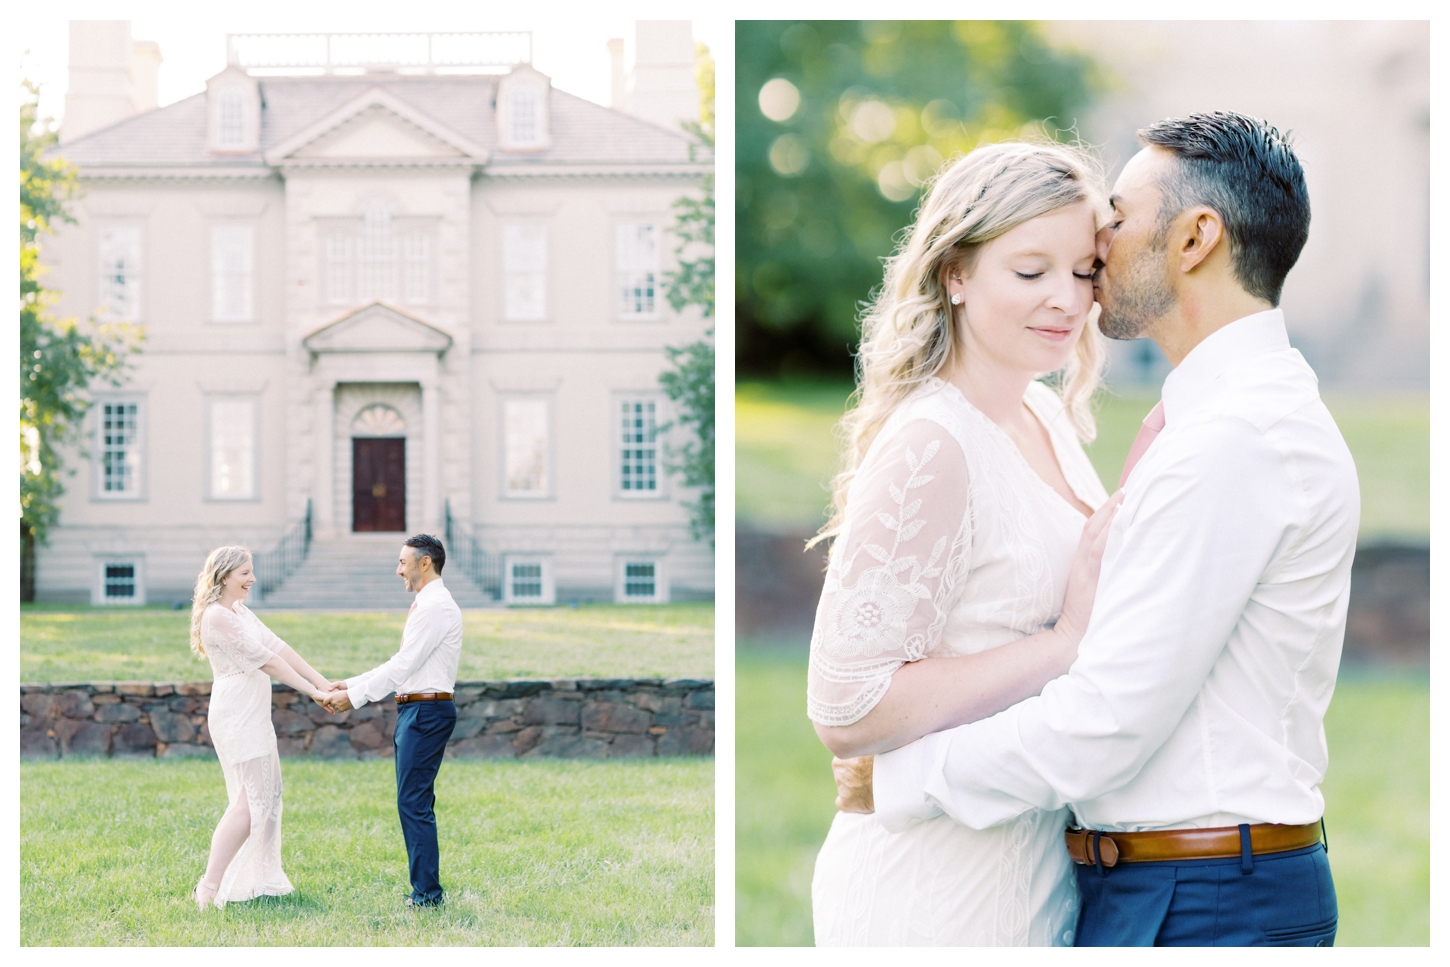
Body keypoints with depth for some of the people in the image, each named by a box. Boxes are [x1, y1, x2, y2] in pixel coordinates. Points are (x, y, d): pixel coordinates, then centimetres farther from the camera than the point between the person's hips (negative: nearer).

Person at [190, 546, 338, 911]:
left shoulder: (240, 612, 15)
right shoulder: (216, 616, -17)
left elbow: (279, 648, 9)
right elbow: (265, 661, -17)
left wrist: (324, 682, 1)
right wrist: (312, 692, -14)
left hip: (253, 716, 11)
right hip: (237, 715, -11)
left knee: (268, 795, 15)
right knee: (251, 801, -13)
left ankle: (258, 878, 22)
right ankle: (209, 888, -15)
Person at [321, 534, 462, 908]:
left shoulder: (435, 607, -15)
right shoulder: (425, 606, 18)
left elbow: (403, 666, -18)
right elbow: (400, 665, 20)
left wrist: (355, 696, -13)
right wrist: (351, 684, 14)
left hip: (426, 711, -10)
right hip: (414, 712, 10)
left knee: (414, 803, -9)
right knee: (415, 803, 12)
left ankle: (426, 893, -6)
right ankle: (424, 889, 16)